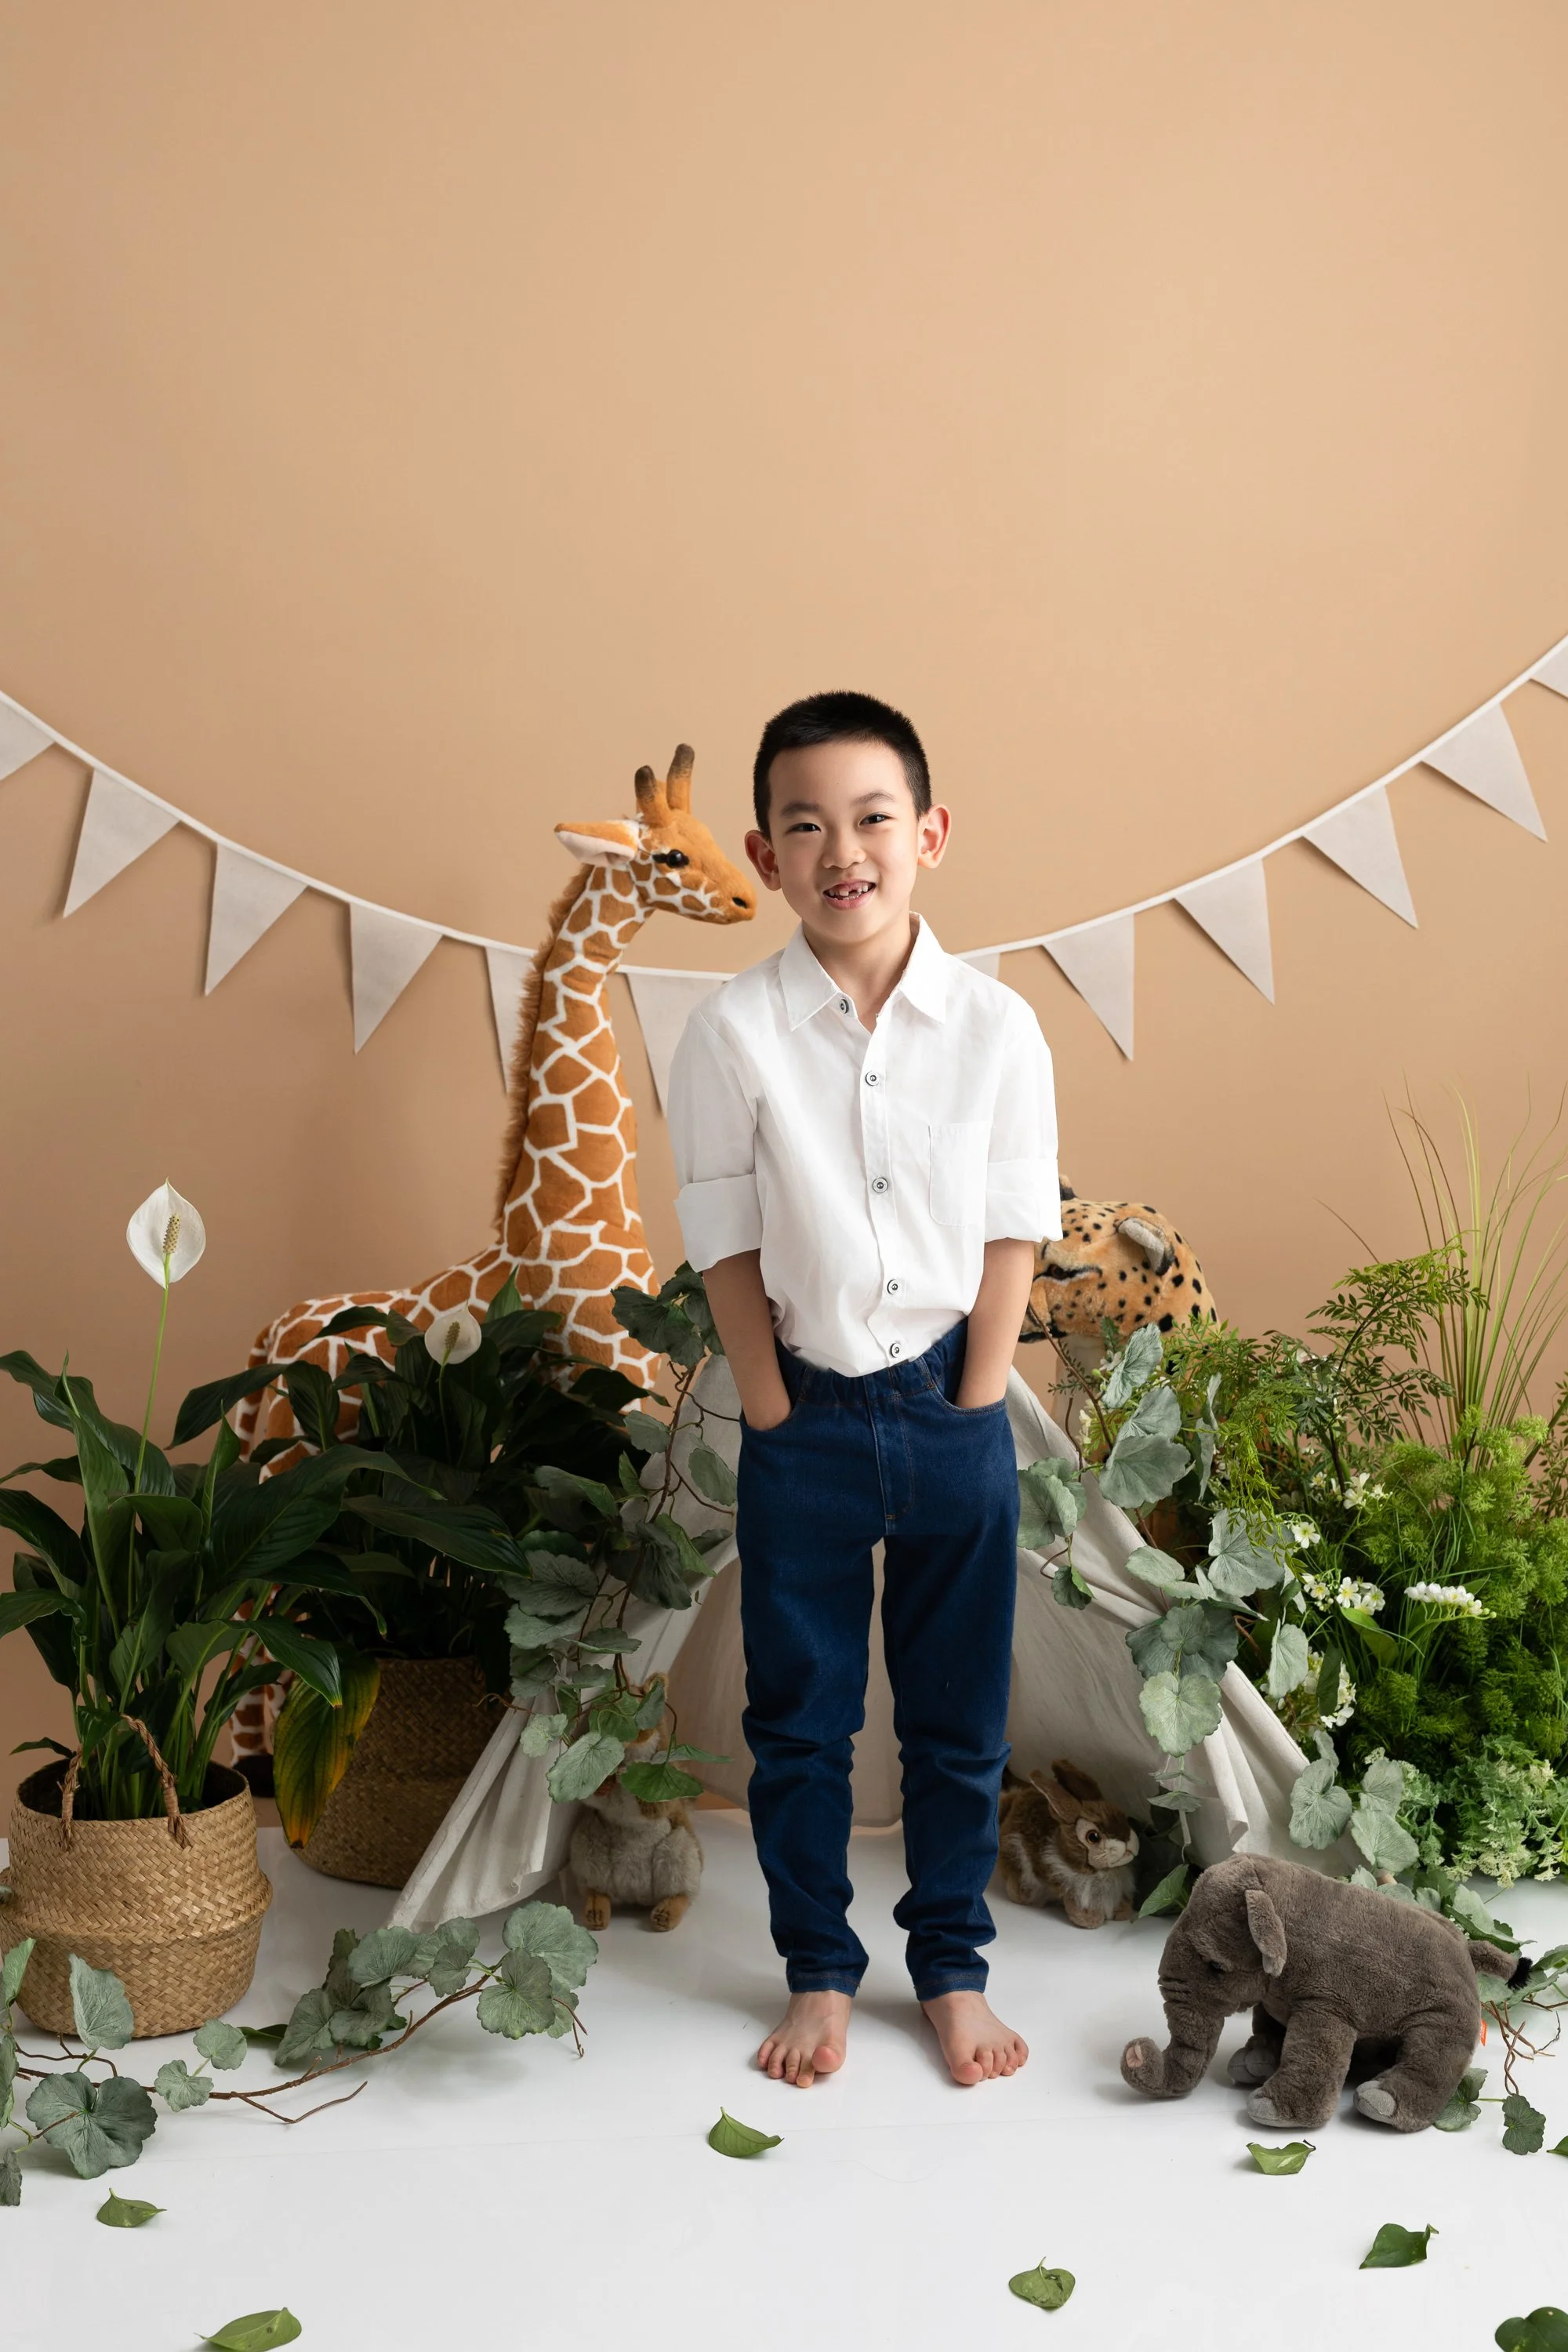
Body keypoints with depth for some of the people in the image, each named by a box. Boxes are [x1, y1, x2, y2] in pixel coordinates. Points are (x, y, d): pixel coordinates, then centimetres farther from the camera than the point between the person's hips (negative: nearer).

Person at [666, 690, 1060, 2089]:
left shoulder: (998, 1027, -7)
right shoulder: (734, 1033, -9)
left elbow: (1016, 1232, -2)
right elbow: (726, 1241, -4)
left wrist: (970, 1408, -4)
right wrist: (776, 1414, -5)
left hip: (956, 1415, 1)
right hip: (806, 1421, 0)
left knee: (958, 1716, 13)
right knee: (799, 1716, 12)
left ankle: (953, 1970, 30)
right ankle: (819, 1971, 30)